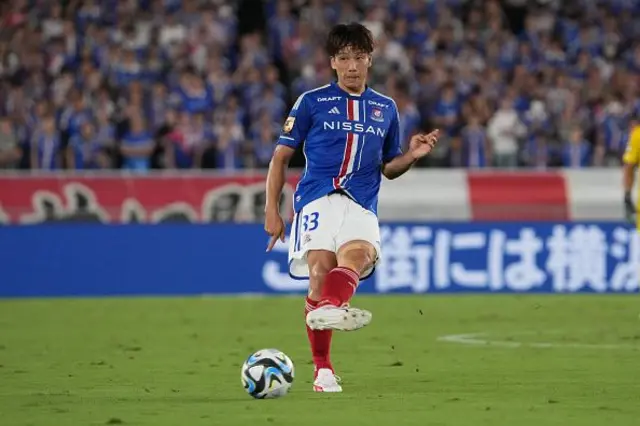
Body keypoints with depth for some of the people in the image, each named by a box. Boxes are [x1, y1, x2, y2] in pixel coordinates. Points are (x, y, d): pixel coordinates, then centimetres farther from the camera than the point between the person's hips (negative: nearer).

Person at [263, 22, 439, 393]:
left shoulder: (386, 108, 21)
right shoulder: (312, 102, 12)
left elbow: (388, 168, 27)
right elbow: (281, 157, 13)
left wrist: (412, 155, 5)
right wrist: (272, 210, 5)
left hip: (361, 205, 2)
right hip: (317, 199, -2)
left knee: (358, 253, -31)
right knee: (320, 267, -22)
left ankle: (329, 307, -61)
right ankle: (322, 369, -16)